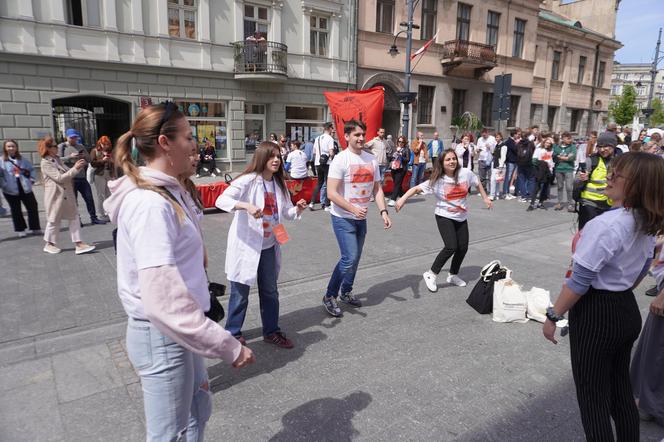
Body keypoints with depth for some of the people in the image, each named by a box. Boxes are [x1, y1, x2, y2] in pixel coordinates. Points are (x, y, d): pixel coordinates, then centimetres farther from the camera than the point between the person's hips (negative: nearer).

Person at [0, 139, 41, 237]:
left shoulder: (22, 159, 5)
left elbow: (32, 169, 14)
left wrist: (32, 179, 4)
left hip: (25, 188, 3)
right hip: (11, 190, -3)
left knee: (33, 208, 6)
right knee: (16, 211, 8)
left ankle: (35, 228, 18)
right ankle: (20, 230, 19)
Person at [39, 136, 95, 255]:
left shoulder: (57, 159, 11)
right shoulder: (45, 163, -13)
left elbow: (67, 174, 13)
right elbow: (60, 178, -21)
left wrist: (79, 167, -2)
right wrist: (75, 168, -21)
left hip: (67, 194, 8)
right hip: (55, 196, -7)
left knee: (74, 218, 3)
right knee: (54, 220, 7)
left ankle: (79, 244, 4)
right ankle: (49, 244, 25)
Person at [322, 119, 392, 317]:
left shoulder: (371, 160, 6)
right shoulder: (341, 160, -14)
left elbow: (377, 188, 10)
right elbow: (331, 193, -19)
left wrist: (383, 211, -3)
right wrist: (353, 209, -27)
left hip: (361, 218, 7)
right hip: (343, 218, -6)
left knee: (354, 258, 15)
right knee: (350, 258, -12)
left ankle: (346, 293, 34)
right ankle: (329, 296, 6)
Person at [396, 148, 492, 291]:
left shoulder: (465, 173, -8)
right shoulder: (437, 180, -16)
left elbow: (477, 183, 11)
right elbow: (417, 188, -19)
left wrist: (486, 198, 16)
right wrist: (403, 198, -34)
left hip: (461, 217, 5)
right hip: (444, 216, -5)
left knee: (463, 247, 8)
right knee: (451, 247, -19)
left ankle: (453, 275, 32)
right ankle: (431, 274, -1)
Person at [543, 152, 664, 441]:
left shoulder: (606, 225, -25)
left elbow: (579, 282, -23)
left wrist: (553, 316, -14)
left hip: (596, 315, -8)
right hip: (628, 311, 8)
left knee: (593, 396, 7)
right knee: (620, 390, 22)